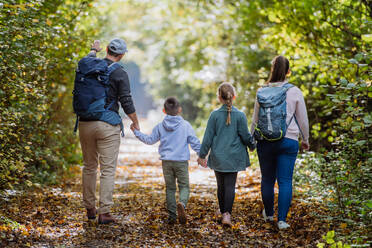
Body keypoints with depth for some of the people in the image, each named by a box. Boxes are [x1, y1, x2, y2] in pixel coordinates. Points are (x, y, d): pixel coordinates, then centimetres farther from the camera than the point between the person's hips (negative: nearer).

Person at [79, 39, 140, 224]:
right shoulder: (119, 74, -8)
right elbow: (126, 102, -9)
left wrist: (94, 50, 53)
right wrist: (136, 124, 5)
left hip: (85, 123, 5)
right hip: (107, 125, -5)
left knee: (89, 166, 16)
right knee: (107, 169, -1)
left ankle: (90, 208, 23)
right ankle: (104, 212, -4)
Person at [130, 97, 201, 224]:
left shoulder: (160, 127, 2)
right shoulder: (186, 125, -2)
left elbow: (149, 140, 10)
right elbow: (194, 142, -1)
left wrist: (136, 132, 22)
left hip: (166, 161, 2)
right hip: (181, 161, -2)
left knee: (170, 188, 11)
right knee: (184, 186, 4)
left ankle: (172, 215, 6)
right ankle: (182, 203, -27)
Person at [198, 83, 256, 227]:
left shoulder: (215, 115, -6)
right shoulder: (240, 115, -7)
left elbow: (208, 137, -3)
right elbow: (245, 136, -2)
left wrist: (202, 155, 6)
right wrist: (252, 145, 19)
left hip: (218, 157, 1)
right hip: (234, 157, -1)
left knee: (221, 185, 14)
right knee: (230, 186, -1)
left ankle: (223, 212, 22)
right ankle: (227, 213, -16)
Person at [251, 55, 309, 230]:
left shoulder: (262, 91, 0)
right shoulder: (294, 92, -4)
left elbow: (255, 119, 8)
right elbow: (303, 119, 3)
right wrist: (305, 140, 18)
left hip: (265, 141, 2)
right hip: (288, 141, -2)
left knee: (267, 179, 14)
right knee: (285, 181, 1)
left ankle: (268, 214, 30)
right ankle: (282, 219, -3)